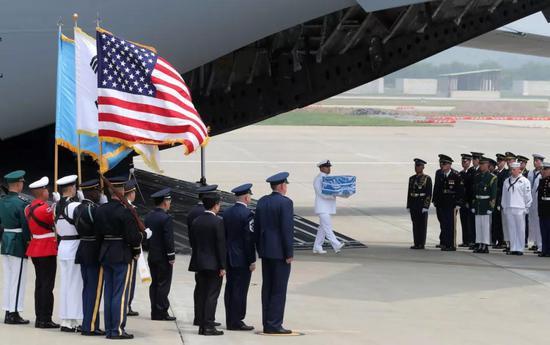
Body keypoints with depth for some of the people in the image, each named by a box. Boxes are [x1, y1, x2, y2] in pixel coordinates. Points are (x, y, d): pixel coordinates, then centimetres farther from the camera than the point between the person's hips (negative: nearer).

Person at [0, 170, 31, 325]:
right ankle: (14, 313, 0)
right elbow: (26, 225, -16)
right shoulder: (22, 203, -16)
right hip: (18, 244, -7)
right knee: (18, 279, -2)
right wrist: (28, 242, -6)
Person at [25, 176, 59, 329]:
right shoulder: (45, 208, -18)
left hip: (35, 248, 9)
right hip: (48, 250, -9)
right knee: (47, 285, -5)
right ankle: (45, 320, -4)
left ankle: (40, 318, 17)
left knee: (39, 283, 14)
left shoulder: (29, 208, 8)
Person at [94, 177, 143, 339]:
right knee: (120, 293, -3)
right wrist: (137, 249, 0)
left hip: (105, 255, 7)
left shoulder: (100, 210, 5)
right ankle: (118, 329, -4)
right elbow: (133, 237, -18)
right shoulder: (125, 212, -17)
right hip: (122, 256, -7)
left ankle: (109, 329, 15)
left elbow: (97, 233, 9)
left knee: (109, 292, 12)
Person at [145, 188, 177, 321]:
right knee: (164, 284, -2)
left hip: (151, 256, 8)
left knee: (154, 284, 11)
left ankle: (155, 312, 13)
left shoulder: (149, 216, 8)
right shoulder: (166, 218, -17)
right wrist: (171, 257, -12)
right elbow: (169, 240, -18)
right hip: (163, 257, -8)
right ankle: (161, 313, -2)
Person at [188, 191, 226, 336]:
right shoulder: (218, 222, -12)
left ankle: (202, 326, 11)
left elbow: (192, 243, 10)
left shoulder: (196, 221, 6)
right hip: (213, 264, -6)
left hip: (199, 264, 6)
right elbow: (221, 245, -13)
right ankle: (209, 326, -6)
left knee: (200, 295, 9)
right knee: (212, 295, -4)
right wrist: (222, 266, -10)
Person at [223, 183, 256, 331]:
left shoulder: (227, 213, 7)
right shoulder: (247, 214, -15)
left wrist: (226, 256, 17)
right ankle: (236, 322, -2)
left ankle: (230, 321, 17)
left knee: (230, 289, 11)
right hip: (242, 259, -7)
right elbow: (249, 239, -17)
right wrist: (252, 260, -12)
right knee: (240, 291, -3)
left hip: (229, 258, 8)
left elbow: (224, 235, 11)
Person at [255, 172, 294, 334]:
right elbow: (287, 229, -17)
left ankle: (267, 323, 14)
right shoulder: (285, 202, -13)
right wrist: (289, 253, -12)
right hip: (280, 252, -7)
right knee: (279, 290, -3)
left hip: (265, 251, 7)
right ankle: (274, 324, -4)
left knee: (267, 288, 11)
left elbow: (257, 227, 12)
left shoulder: (262, 202, 9)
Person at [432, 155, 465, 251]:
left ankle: (451, 245, 0)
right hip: (440, 204, 5)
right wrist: (435, 200, 13)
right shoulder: (439, 174, 8)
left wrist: (458, 203, -9)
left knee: (451, 225, -4)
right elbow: (436, 188, 17)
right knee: (443, 225, 7)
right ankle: (444, 243, 13)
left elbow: (461, 190, -6)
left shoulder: (456, 176, -7)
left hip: (451, 204, -5)